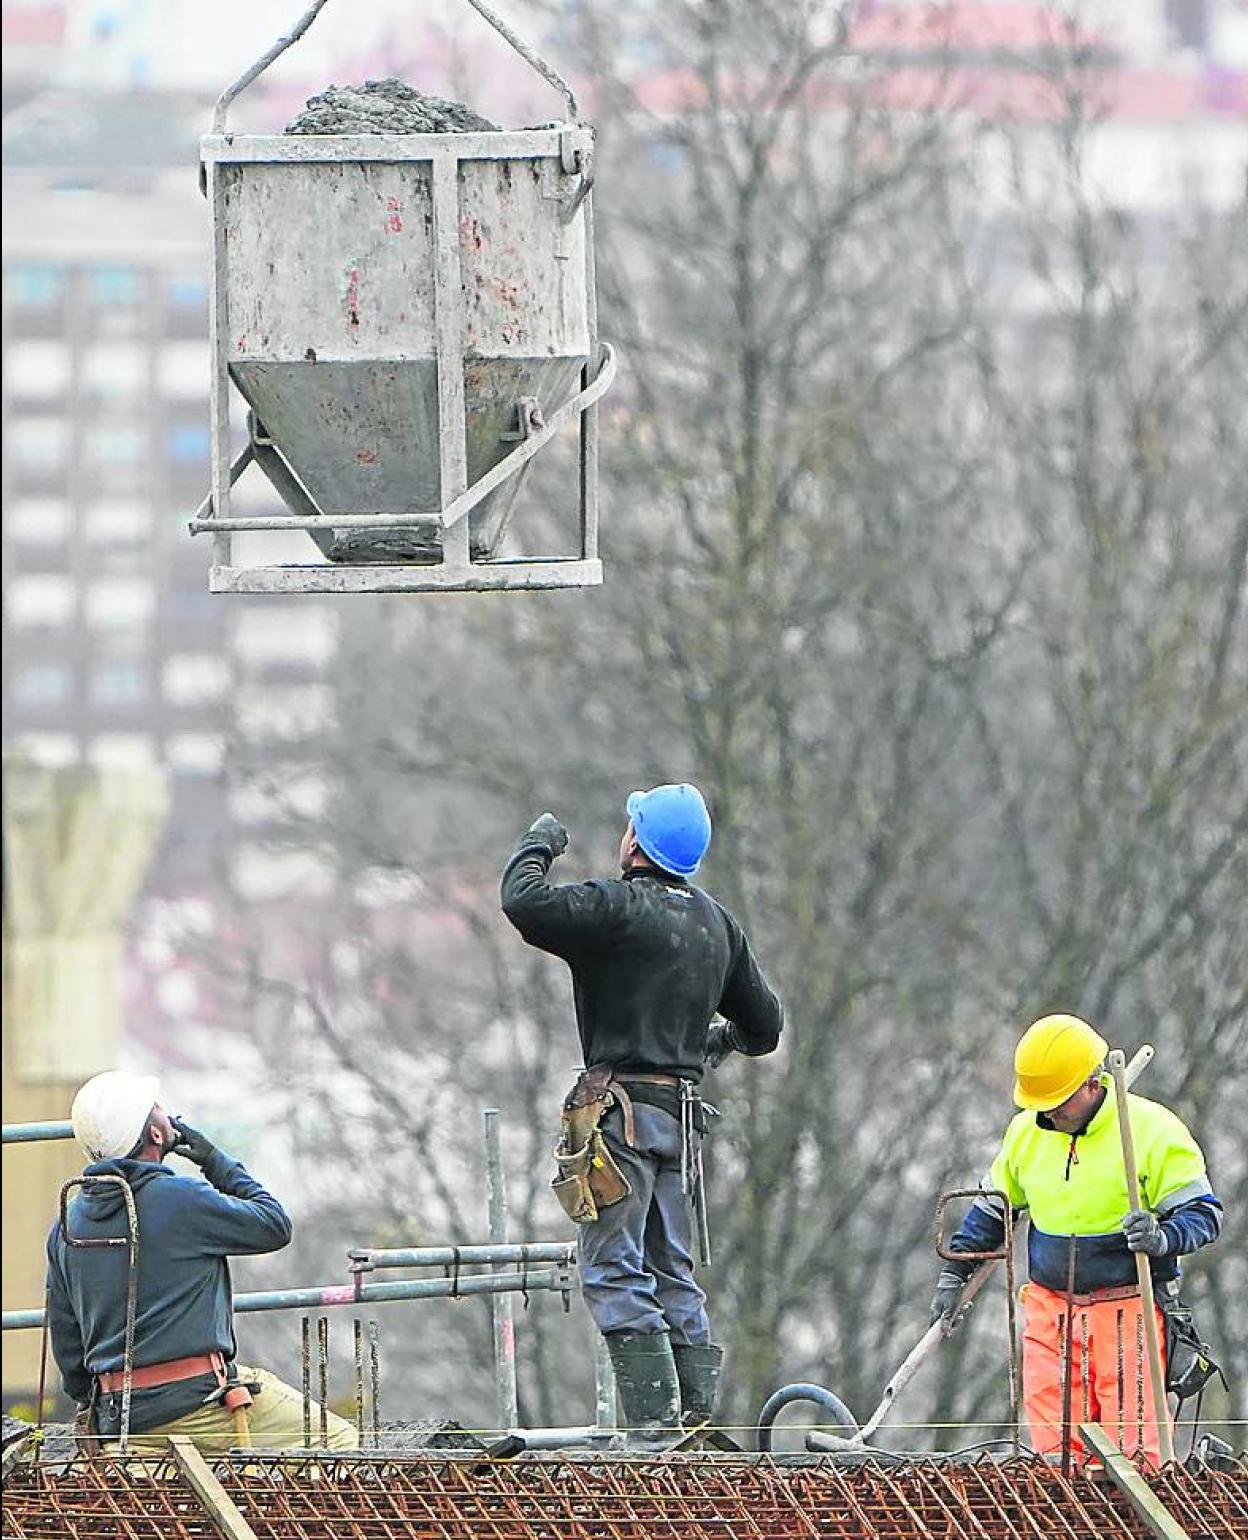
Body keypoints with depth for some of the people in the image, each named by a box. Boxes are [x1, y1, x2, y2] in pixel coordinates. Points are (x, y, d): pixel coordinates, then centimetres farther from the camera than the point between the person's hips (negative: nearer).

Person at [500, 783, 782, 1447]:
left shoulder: (616, 908, -10)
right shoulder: (716, 922, 14)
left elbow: (525, 902, -22)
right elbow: (763, 1023, 22)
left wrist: (538, 845, -1)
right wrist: (721, 1040, 45)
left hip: (622, 1109, -7)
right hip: (684, 1112, 7)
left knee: (613, 1269, -6)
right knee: (672, 1273, 14)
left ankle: (653, 1416, -14)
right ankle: (699, 1413, 8)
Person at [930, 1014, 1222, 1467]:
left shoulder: (1152, 1129, -9)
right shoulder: (1026, 1132, 8)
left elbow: (1203, 1213, -7)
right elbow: (992, 1205, 24)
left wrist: (1162, 1239, -27)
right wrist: (954, 1274, 22)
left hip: (1127, 1309, -4)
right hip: (1050, 1309, 4)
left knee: (1133, 1450, -9)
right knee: (1055, 1452, -1)